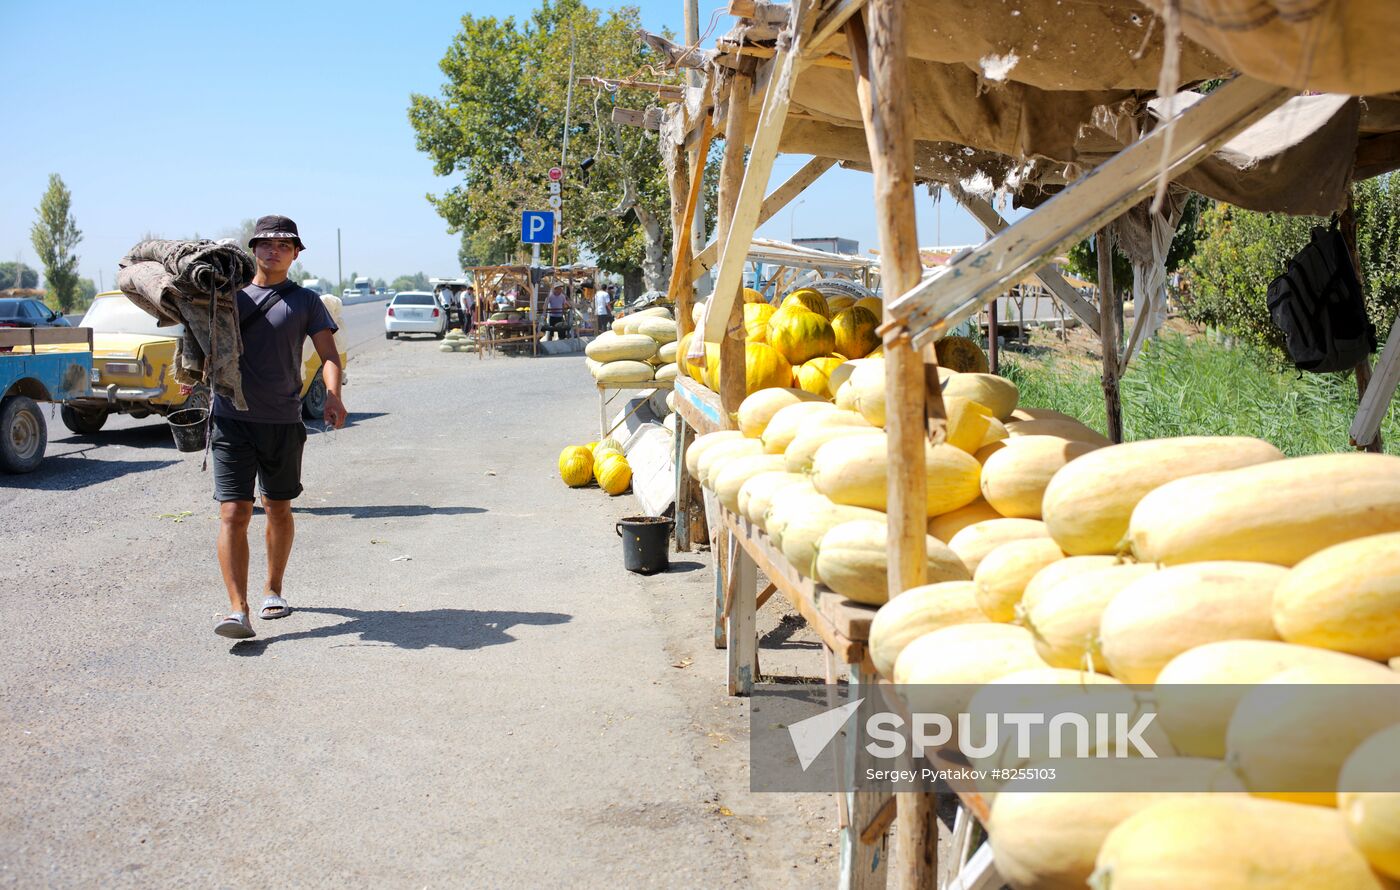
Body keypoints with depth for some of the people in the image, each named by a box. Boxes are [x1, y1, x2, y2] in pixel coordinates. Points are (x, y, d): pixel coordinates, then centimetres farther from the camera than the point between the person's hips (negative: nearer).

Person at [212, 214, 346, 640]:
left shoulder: (305, 302, 7)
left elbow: (329, 354, -3)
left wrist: (333, 396, -20)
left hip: (283, 422, 0)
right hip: (232, 420, 0)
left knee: (278, 509, 13)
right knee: (233, 513, -11)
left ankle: (273, 591, 32)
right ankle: (238, 610, -14)